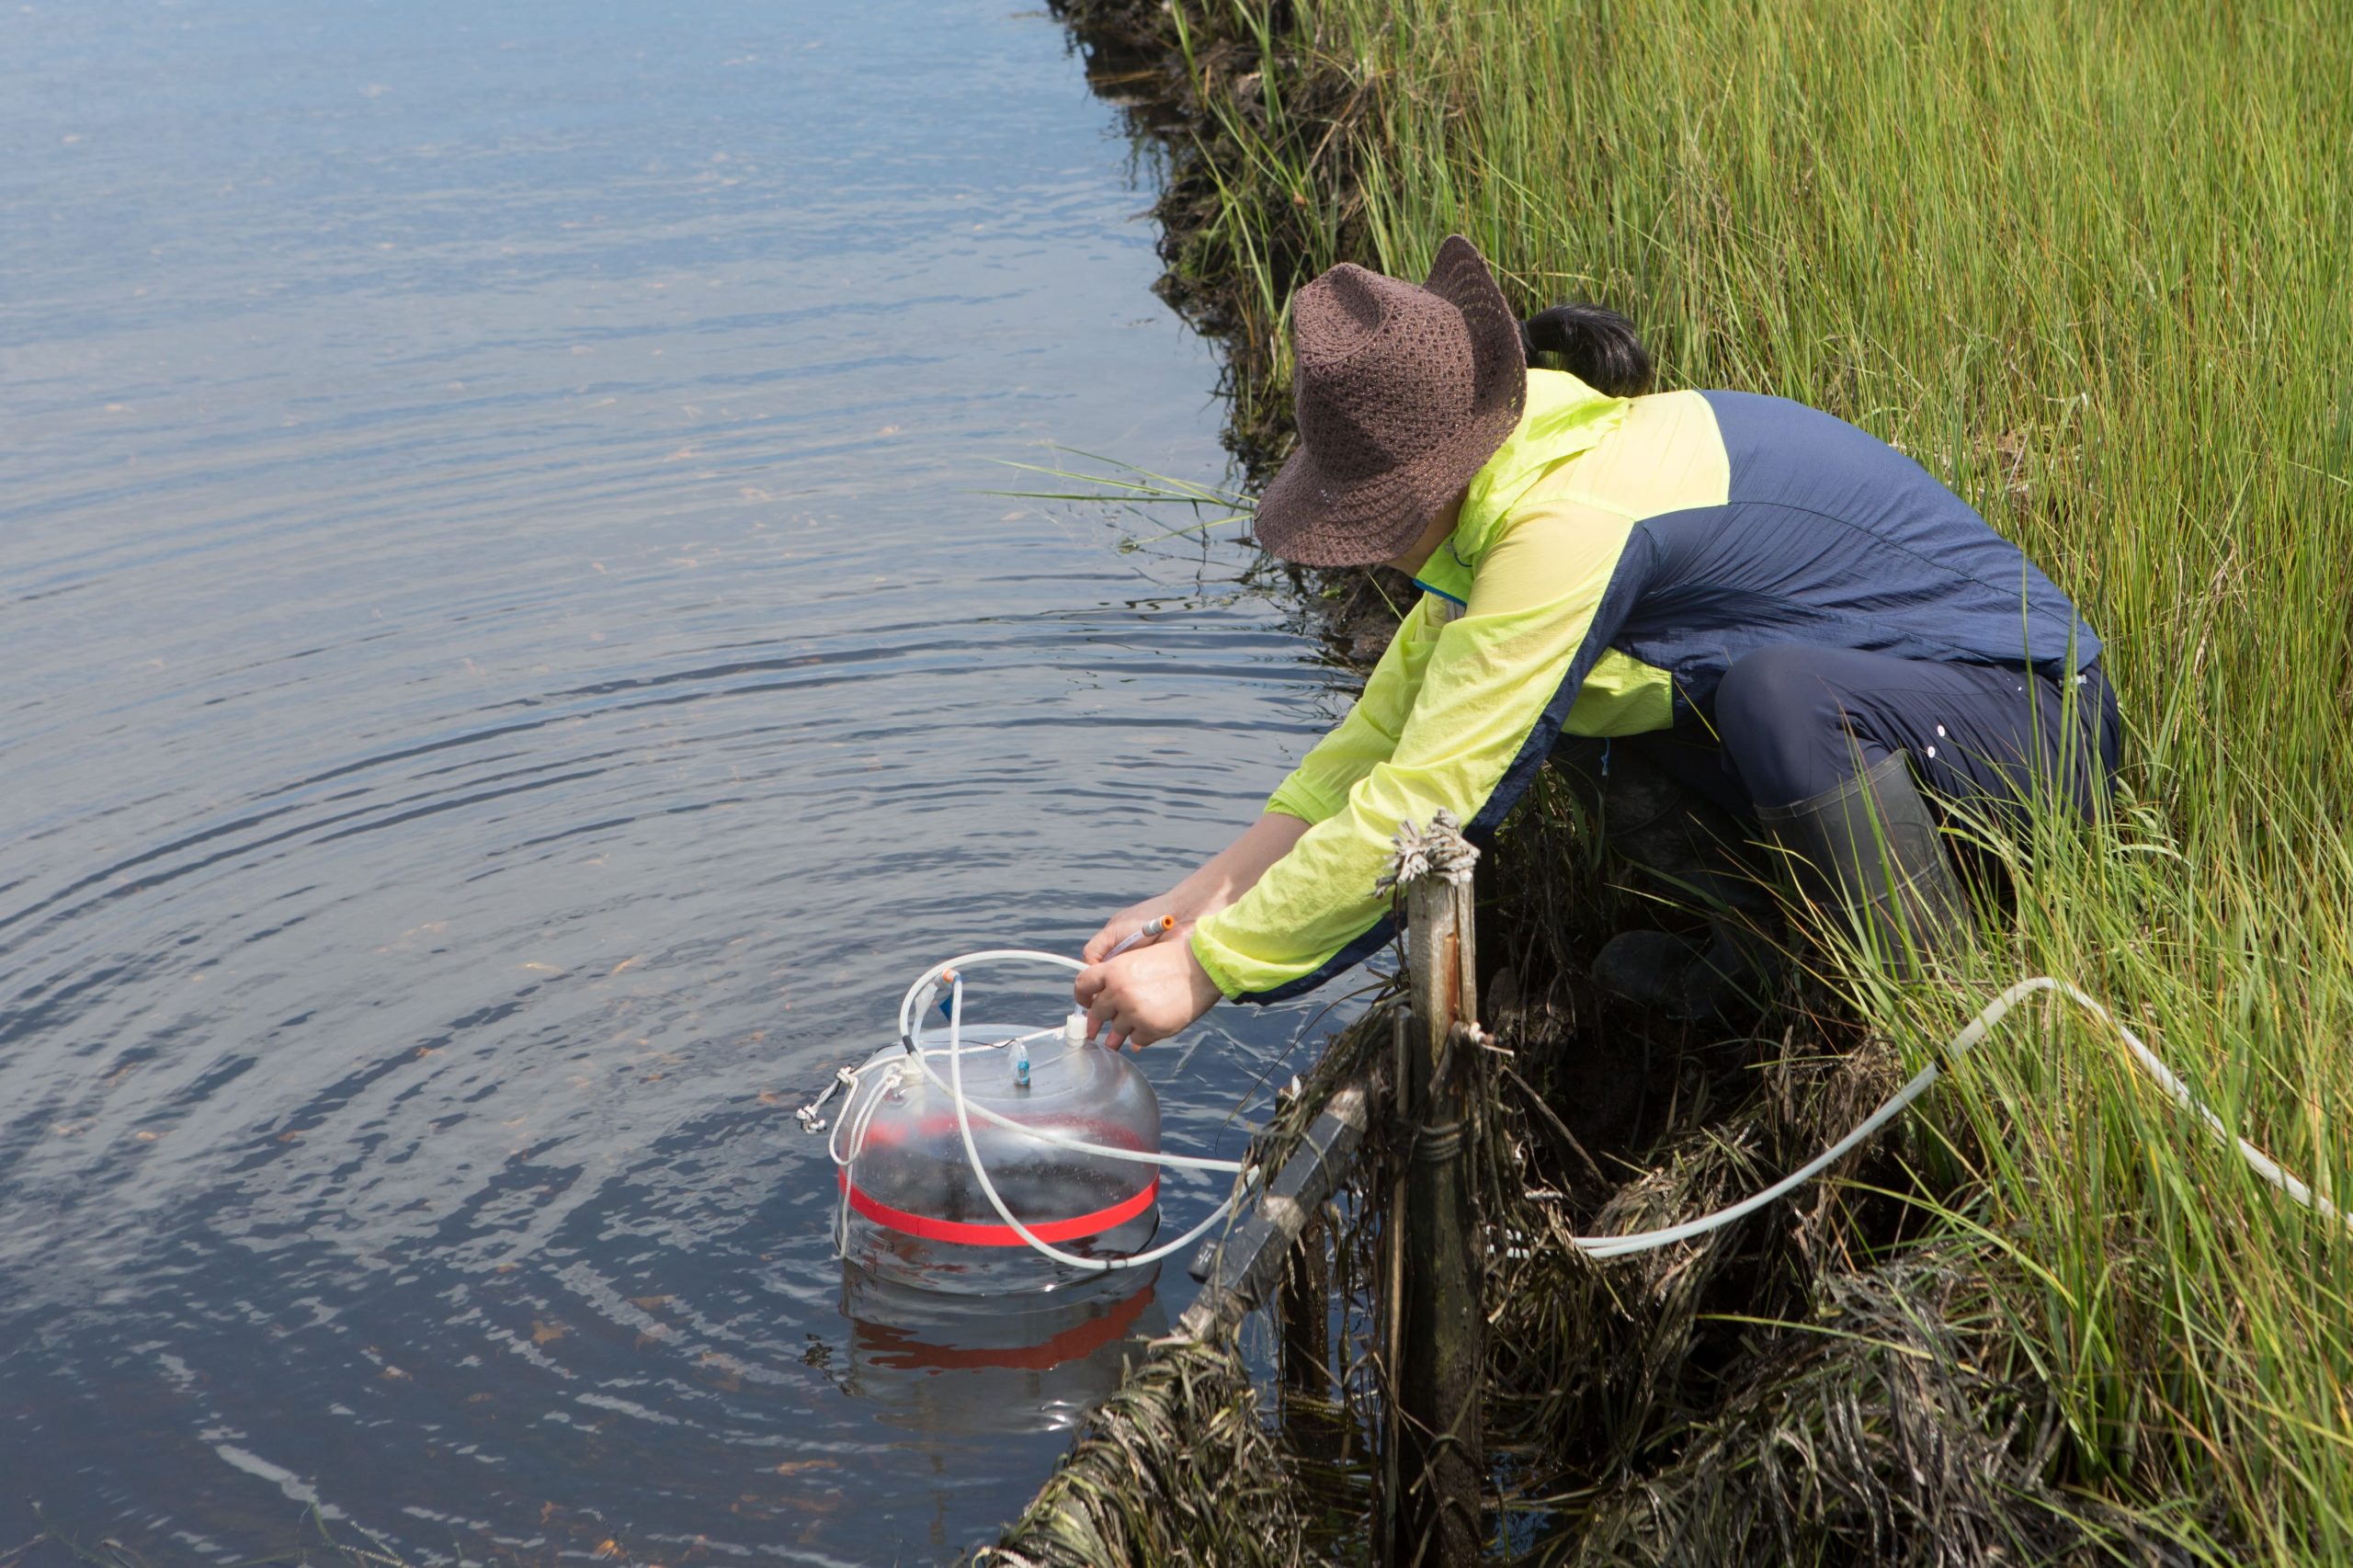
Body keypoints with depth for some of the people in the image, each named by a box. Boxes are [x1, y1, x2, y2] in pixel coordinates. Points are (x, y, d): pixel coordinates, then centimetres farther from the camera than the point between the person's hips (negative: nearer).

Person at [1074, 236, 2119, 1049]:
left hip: (2033, 725, -8)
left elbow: (1416, 802, -29)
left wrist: (1205, 971, -21)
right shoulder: (1510, 464, 0)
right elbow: (1394, 722, 5)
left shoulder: (1572, 522, -30)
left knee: (1776, 689, -36)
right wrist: (1206, 896, -2)